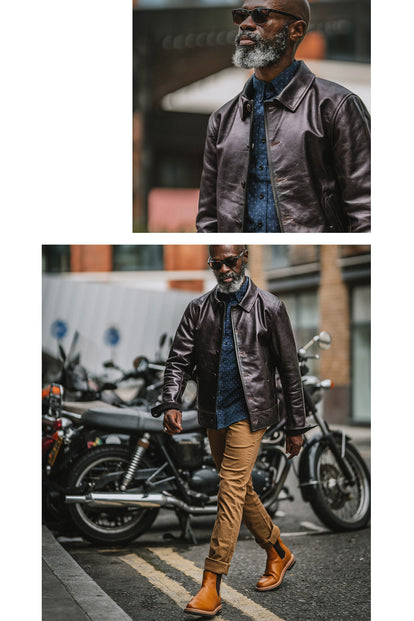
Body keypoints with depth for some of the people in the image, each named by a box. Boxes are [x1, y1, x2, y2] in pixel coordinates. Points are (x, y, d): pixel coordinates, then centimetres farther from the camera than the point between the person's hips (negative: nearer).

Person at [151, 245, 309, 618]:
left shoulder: (269, 307, -3)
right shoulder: (199, 309, 7)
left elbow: (290, 370, -1)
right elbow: (179, 359, 1)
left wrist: (296, 427, -1)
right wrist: (171, 403, -17)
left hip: (249, 413, -5)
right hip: (214, 415, 5)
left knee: (231, 492, -13)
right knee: (241, 491, 15)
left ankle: (211, 588, -12)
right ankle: (278, 553, 36)